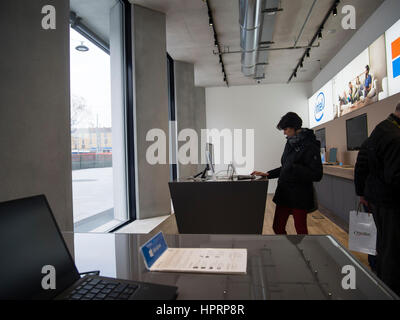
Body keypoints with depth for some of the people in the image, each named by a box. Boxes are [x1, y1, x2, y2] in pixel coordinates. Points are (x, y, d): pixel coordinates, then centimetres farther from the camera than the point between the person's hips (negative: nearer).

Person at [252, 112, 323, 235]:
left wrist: (294, 169, -24)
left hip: (300, 196, -7)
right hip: (284, 193, 7)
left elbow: (317, 175, -17)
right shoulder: (290, 143, 9)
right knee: (278, 227, 12)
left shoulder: (309, 145, -14)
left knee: (301, 230, 7)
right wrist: (268, 174, 10)